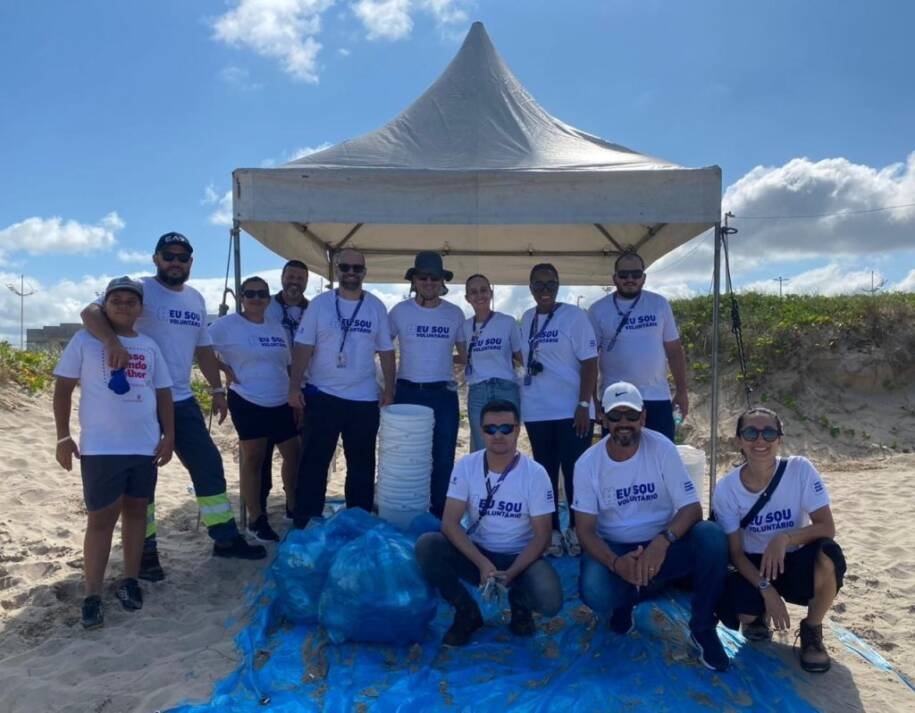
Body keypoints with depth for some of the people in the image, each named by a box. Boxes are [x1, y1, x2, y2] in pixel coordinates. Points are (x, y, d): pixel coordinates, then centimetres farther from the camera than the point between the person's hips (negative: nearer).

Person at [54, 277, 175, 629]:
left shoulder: (149, 347, 10)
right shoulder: (85, 341, -1)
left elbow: (163, 393, 13)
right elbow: (63, 389, 0)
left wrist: (169, 435, 5)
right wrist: (63, 437, -5)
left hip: (145, 445, 4)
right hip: (100, 448, -4)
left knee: (135, 511, 13)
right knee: (101, 519, 1)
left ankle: (130, 579, 27)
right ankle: (92, 594, 10)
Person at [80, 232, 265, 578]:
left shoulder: (196, 299, 13)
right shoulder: (141, 289, -9)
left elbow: (204, 348, 20)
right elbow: (91, 312, -24)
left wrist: (217, 389, 15)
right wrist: (112, 342, -42)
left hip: (183, 401, 7)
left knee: (209, 464, 10)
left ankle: (226, 537, 22)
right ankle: (145, 549, 18)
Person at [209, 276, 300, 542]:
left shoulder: (277, 328, 12)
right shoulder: (228, 325, -7)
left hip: (282, 403, 6)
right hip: (248, 403, -6)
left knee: (294, 454, 12)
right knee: (253, 459, 3)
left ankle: (293, 508, 31)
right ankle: (256, 519, 14)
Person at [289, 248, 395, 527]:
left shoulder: (376, 307, 5)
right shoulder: (320, 304, -1)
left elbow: (386, 352, 7)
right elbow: (303, 348, -2)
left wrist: (389, 390, 1)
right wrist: (294, 387, -9)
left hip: (365, 400, 2)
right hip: (323, 396, -2)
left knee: (362, 464, 11)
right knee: (315, 461, 3)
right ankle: (305, 523, 12)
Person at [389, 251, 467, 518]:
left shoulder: (455, 313, 3)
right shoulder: (400, 311, -1)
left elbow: (464, 355, 16)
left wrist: (442, 360, 3)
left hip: (444, 395, 1)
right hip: (407, 393, -1)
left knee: (444, 459, 5)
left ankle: (440, 516, 17)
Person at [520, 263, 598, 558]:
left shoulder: (574, 315, -5)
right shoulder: (527, 318, 9)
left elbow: (590, 362, -8)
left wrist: (584, 405, -15)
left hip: (571, 410, -4)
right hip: (536, 411, 5)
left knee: (575, 472, 0)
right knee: (545, 472, 8)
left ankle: (577, 530, 13)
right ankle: (551, 531, 17)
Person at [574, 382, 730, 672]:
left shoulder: (662, 448, -11)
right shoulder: (588, 463, -10)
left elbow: (692, 508, -14)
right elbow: (586, 530, -10)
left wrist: (663, 540, -36)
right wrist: (616, 563, -31)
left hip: (662, 545, 1)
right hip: (614, 549, 0)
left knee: (712, 537, -30)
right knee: (594, 591, -33)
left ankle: (703, 628, -7)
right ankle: (623, 603, 8)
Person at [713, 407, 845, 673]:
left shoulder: (800, 469, -16)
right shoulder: (726, 488, -14)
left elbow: (827, 527, -19)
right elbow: (735, 552, -11)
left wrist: (784, 538, -36)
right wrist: (766, 589, -26)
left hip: (797, 563, 0)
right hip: (755, 567, 0)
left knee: (828, 553, -34)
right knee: (734, 609, -31)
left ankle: (812, 631, -5)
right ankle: (758, 616, 12)